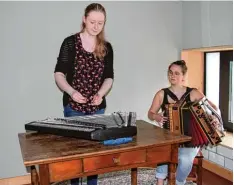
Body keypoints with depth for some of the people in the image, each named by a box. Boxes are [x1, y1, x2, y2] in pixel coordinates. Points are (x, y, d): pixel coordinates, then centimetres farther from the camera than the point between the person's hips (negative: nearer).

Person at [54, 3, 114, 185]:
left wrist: (100, 94, -17)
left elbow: (109, 77, 2)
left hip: (98, 107, 3)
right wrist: (71, 91, -24)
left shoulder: (106, 47, 5)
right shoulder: (70, 42, -4)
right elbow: (59, 74, -7)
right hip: (74, 106, -3)